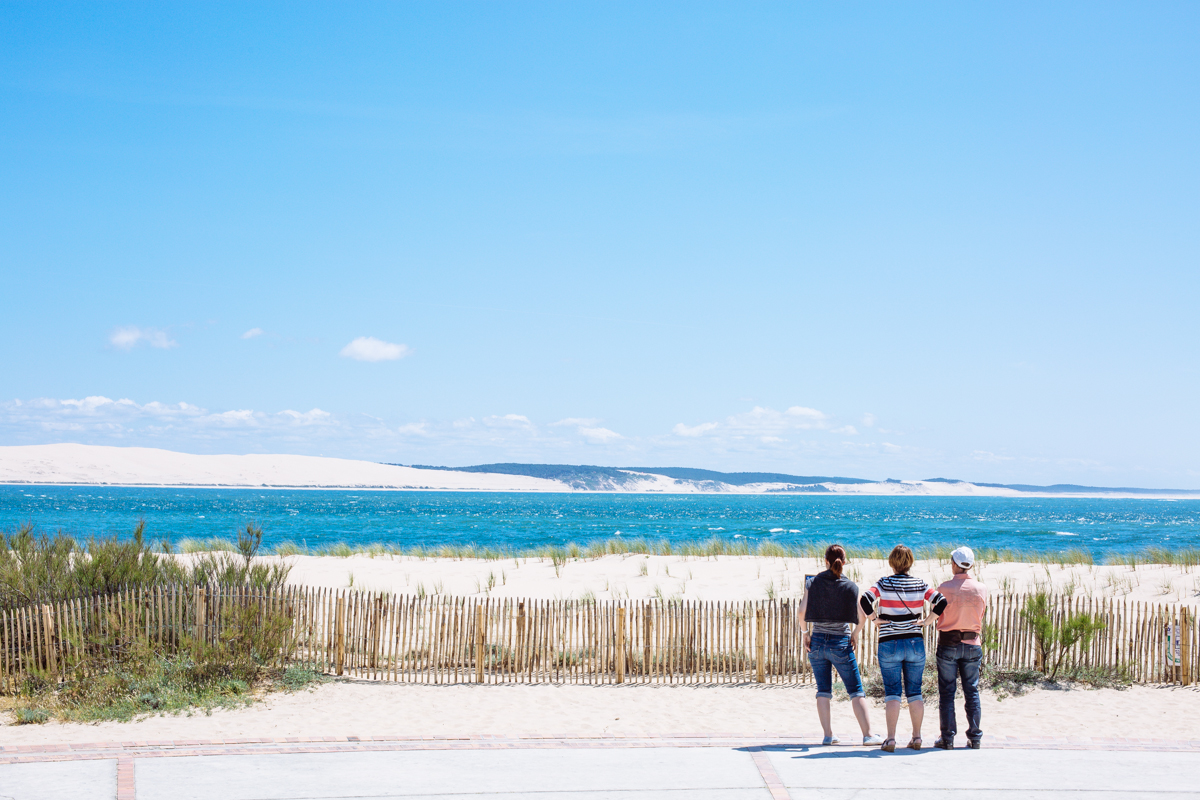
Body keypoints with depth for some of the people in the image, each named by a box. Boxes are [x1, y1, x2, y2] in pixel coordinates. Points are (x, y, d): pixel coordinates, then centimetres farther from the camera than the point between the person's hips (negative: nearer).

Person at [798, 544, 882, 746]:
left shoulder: (813, 583, -1)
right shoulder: (851, 586, -4)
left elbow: (802, 611, -8)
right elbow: (862, 617, -8)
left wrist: (806, 633, 5)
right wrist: (855, 635, 8)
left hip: (817, 641, 2)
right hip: (841, 643, -2)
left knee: (823, 690, 10)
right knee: (856, 691, 4)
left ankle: (828, 735, 6)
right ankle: (868, 734, 0)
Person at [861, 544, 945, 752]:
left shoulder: (884, 584, -5)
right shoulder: (920, 585, 2)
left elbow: (865, 601, -18)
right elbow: (941, 603, -7)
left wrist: (875, 619, -6)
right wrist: (926, 621, 0)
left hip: (889, 644, -2)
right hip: (915, 643, 2)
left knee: (892, 693, 0)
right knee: (914, 692, 10)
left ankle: (891, 738, -5)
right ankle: (916, 737, 12)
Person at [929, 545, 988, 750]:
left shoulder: (944, 588, -11)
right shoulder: (981, 589, -3)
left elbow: (937, 615, -3)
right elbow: (981, 615, 7)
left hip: (948, 643, -2)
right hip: (973, 644, 2)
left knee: (946, 692, 3)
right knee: (972, 691, 10)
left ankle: (947, 738, 3)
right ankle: (974, 738, 11)